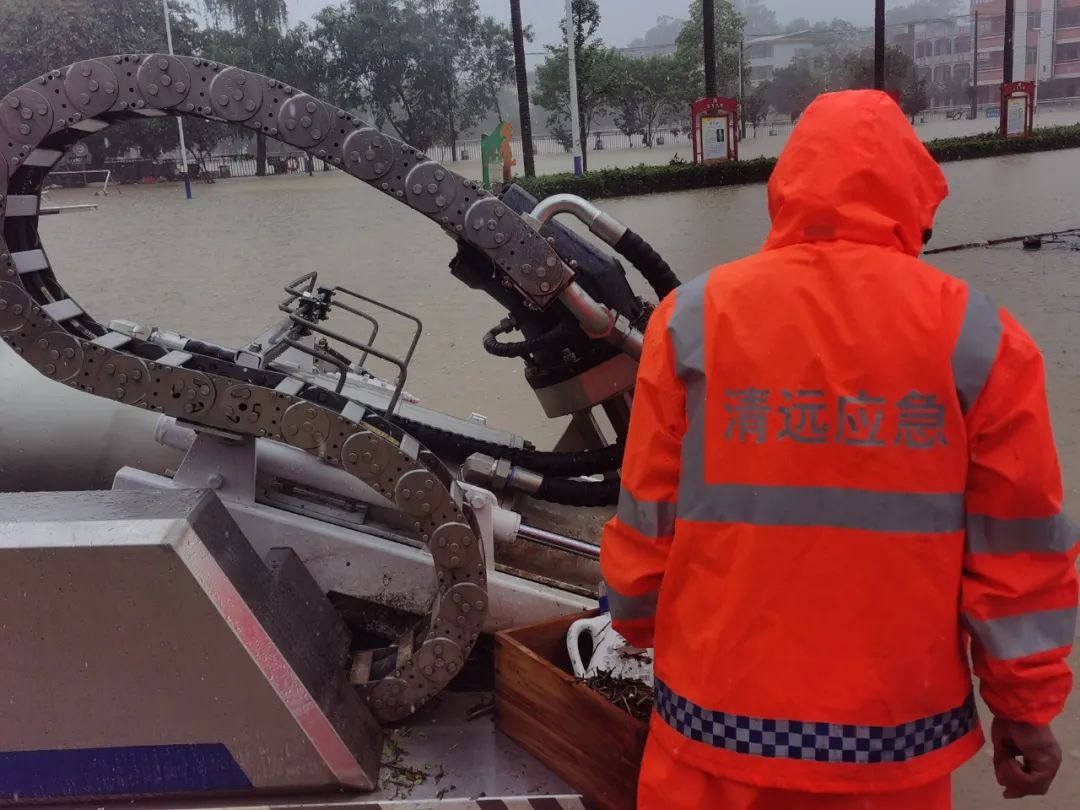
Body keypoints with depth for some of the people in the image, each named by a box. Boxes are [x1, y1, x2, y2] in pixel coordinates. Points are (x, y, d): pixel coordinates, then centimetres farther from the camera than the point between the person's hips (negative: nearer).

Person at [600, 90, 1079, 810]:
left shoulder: (694, 317, -8)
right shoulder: (977, 334, -8)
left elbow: (647, 516, -2)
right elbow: (1016, 550, -3)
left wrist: (640, 626, 16)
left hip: (722, 716, 0)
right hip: (895, 733, 0)